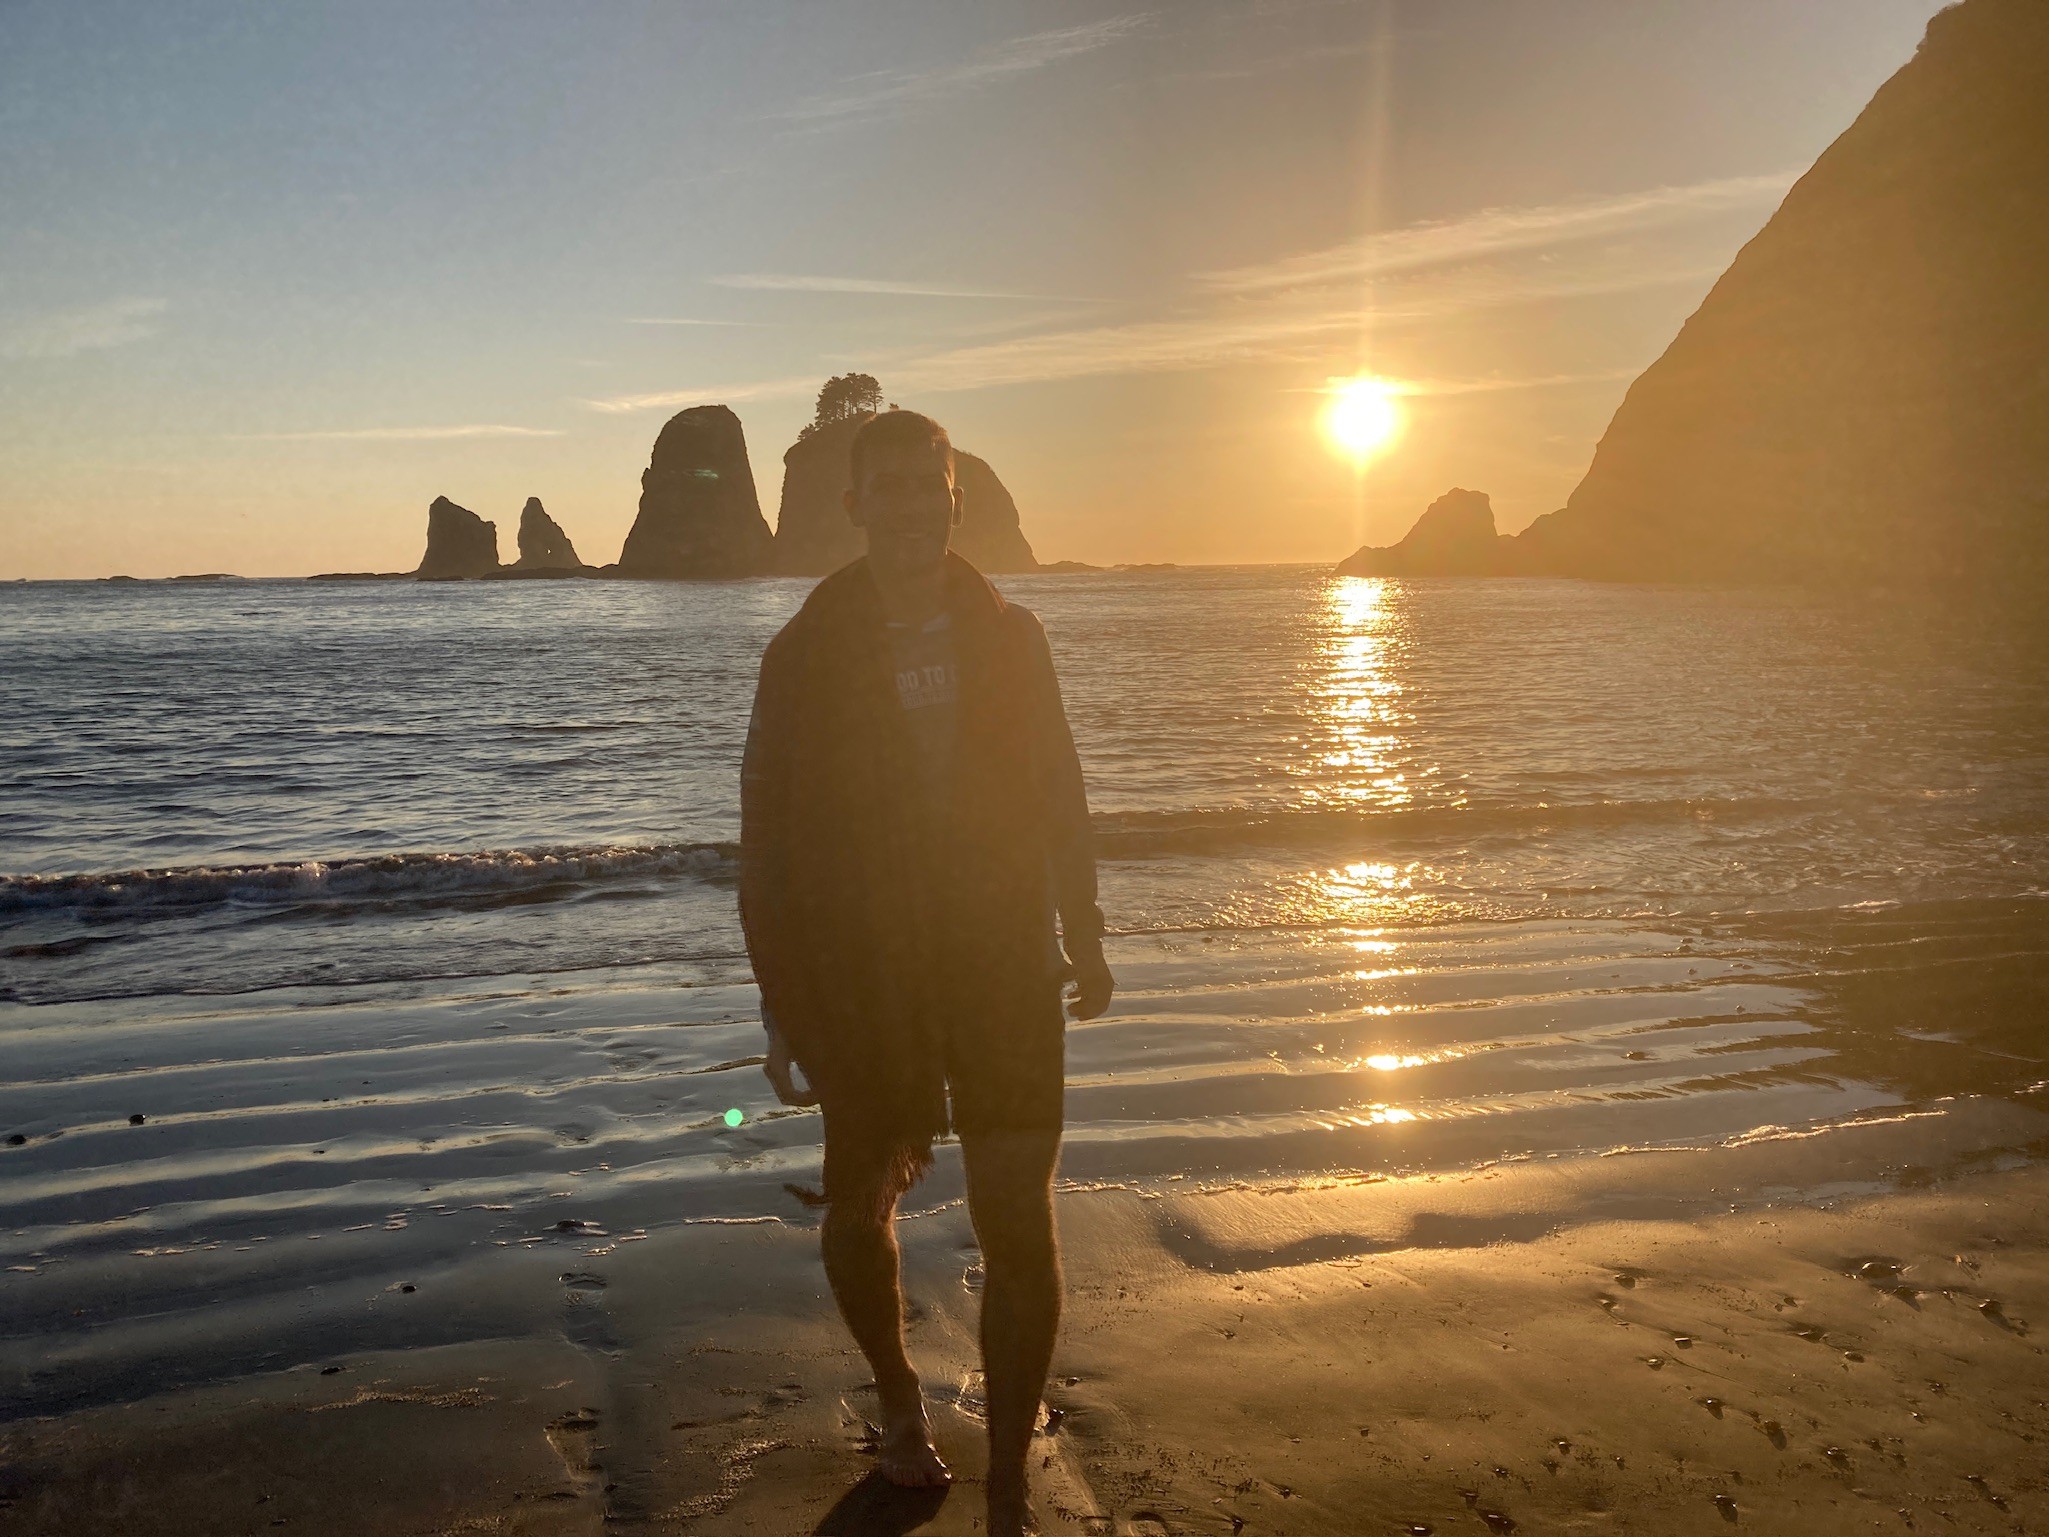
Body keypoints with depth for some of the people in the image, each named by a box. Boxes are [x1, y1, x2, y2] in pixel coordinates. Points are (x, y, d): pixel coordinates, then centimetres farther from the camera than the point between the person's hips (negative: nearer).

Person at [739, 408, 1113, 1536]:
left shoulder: (1009, 639, 3)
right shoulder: (804, 659, -4)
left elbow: (1057, 798, 10)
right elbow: (767, 840, -3)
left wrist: (1084, 937, 13)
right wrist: (781, 1000, -5)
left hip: (1006, 974, 1)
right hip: (862, 987, 0)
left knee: (1021, 1228, -3)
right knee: (861, 1205, 16)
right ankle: (899, 1399, 46)